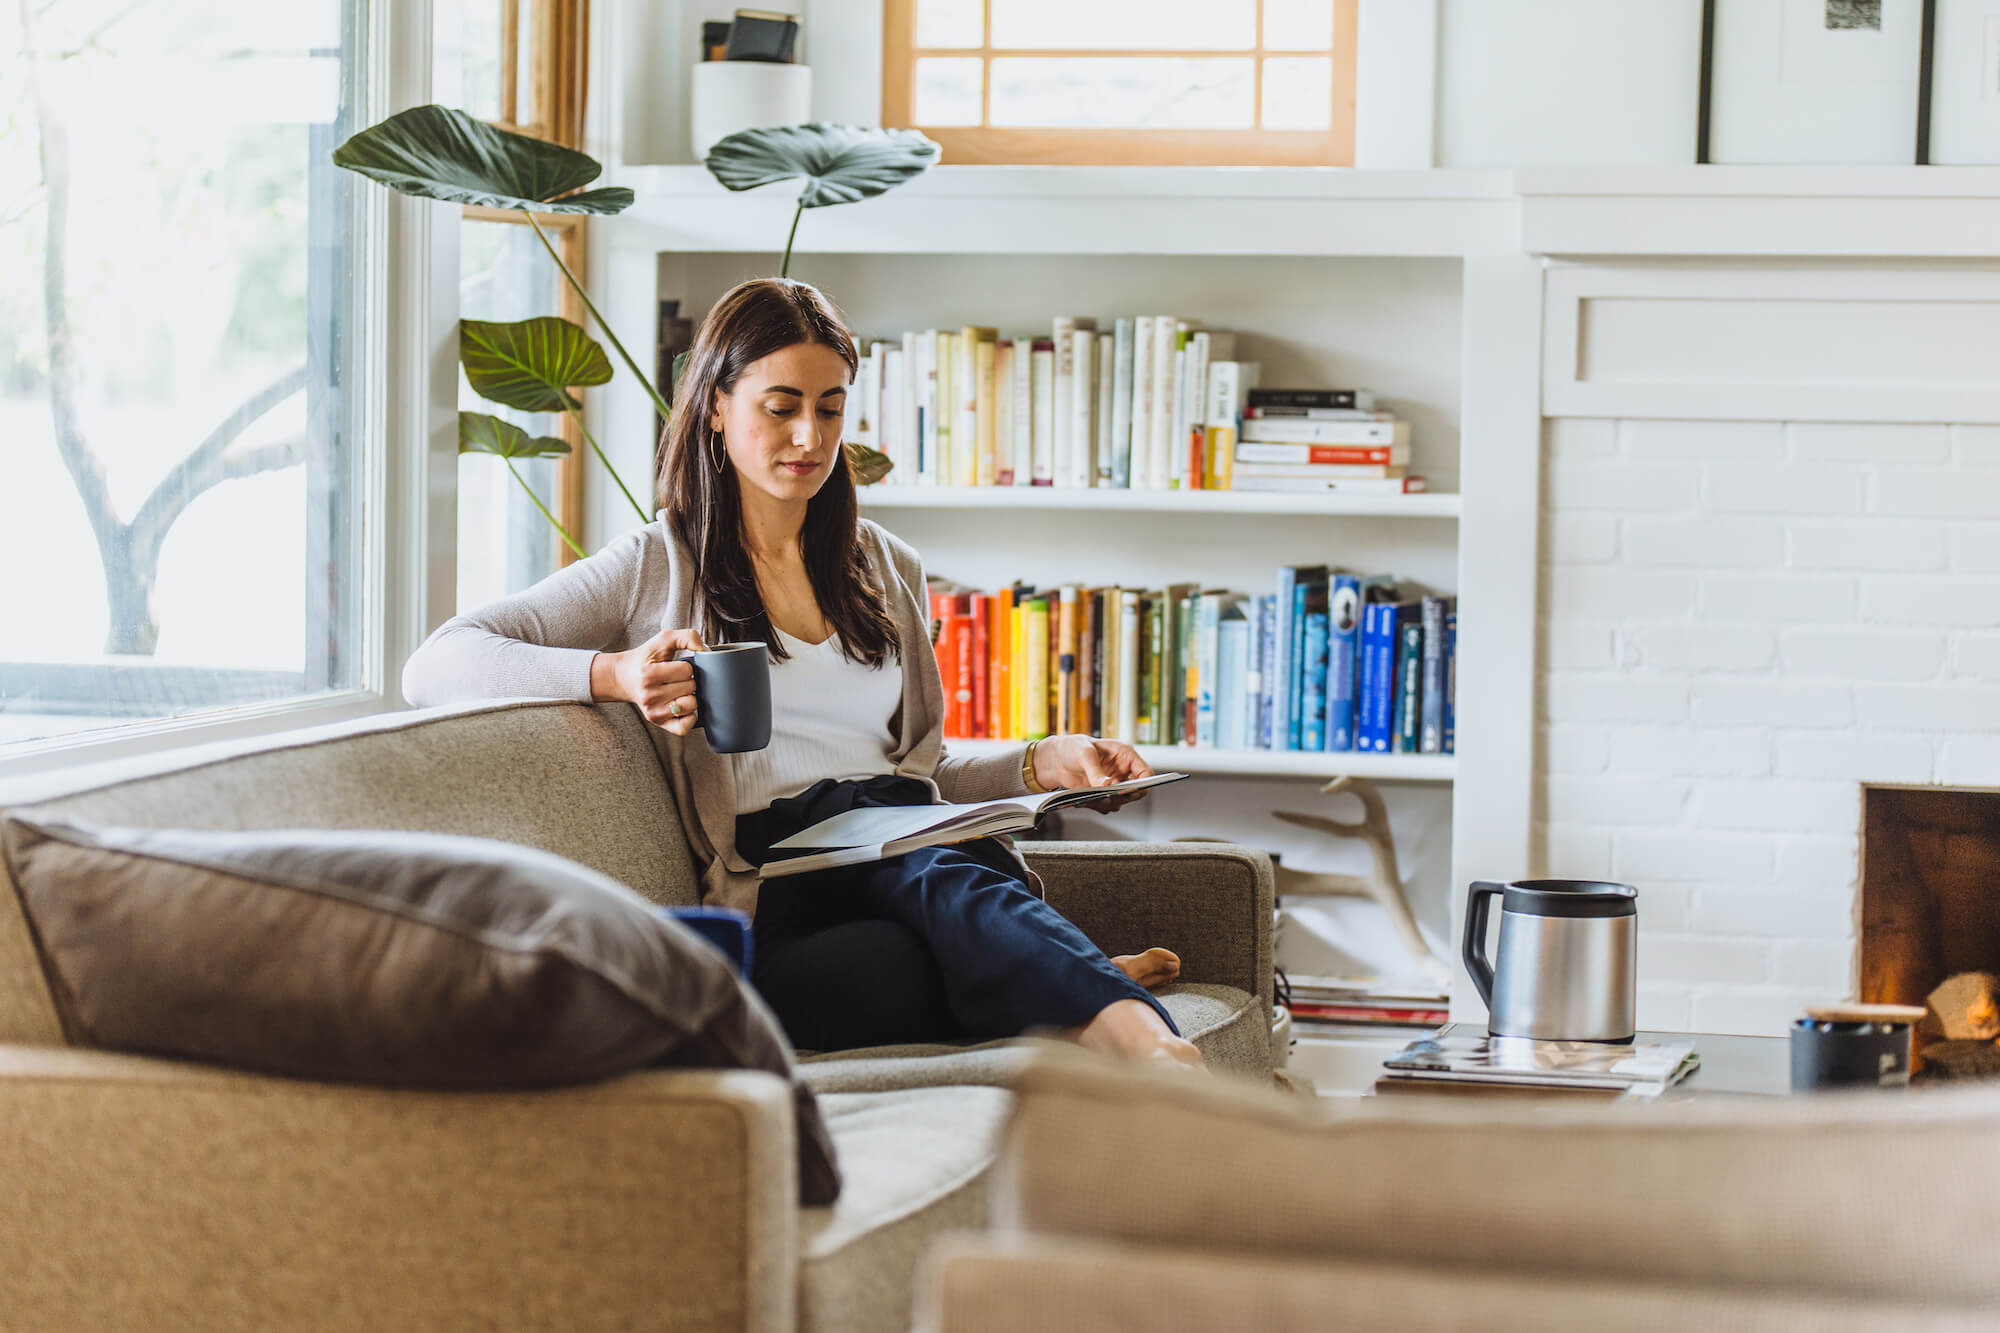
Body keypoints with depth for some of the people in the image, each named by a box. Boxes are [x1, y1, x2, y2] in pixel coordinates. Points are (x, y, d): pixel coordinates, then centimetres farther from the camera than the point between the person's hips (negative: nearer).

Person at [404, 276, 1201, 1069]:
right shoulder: (654, 570, 11)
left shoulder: (887, 571, 27)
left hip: (908, 857, 3)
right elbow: (433, 668, 1)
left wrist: (1042, 764, 11)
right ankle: (1097, 992, -46)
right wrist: (614, 675, -16)